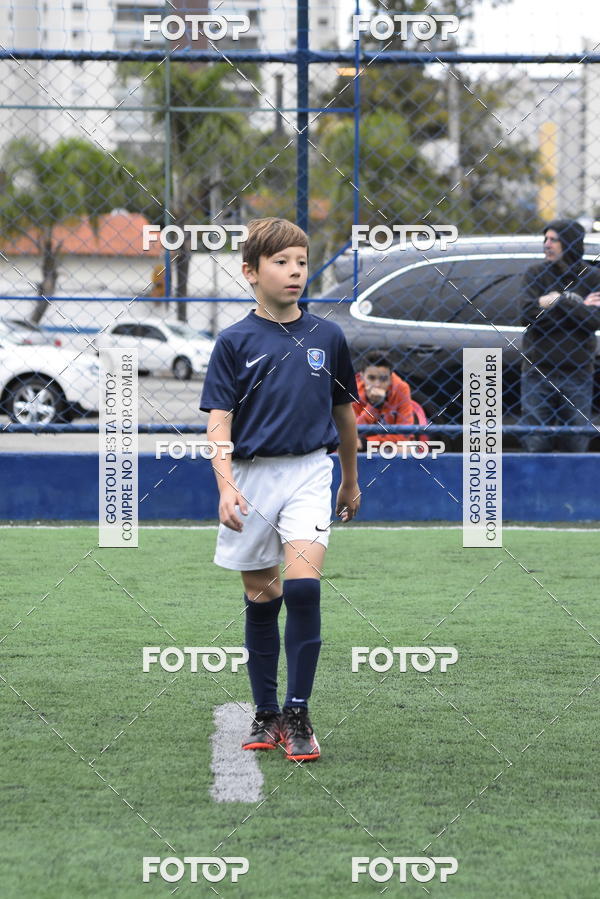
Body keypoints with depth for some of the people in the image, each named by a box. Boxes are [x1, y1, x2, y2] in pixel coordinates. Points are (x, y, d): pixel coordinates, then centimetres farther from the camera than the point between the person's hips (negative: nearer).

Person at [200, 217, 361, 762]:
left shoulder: (327, 338, 5)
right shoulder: (235, 343, 0)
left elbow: (344, 411, 17)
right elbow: (219, 419, -5)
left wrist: (351, 481, 25)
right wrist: (226, 486, -18)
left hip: (309, 471, 0)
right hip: (253, 476, 0)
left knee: (303, 586, -17)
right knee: (260, 598, 7)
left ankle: (298, 715, -11)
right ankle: (266, 714, 18)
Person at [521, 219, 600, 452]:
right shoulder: (535, 274, 3)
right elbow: (527, 315, -13)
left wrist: (557, 300, -18)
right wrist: (578, 305, -13)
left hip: (577, 375, 0)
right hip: (538, 372, 0)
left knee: (576, 447, 3)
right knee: (535, 446, -3)